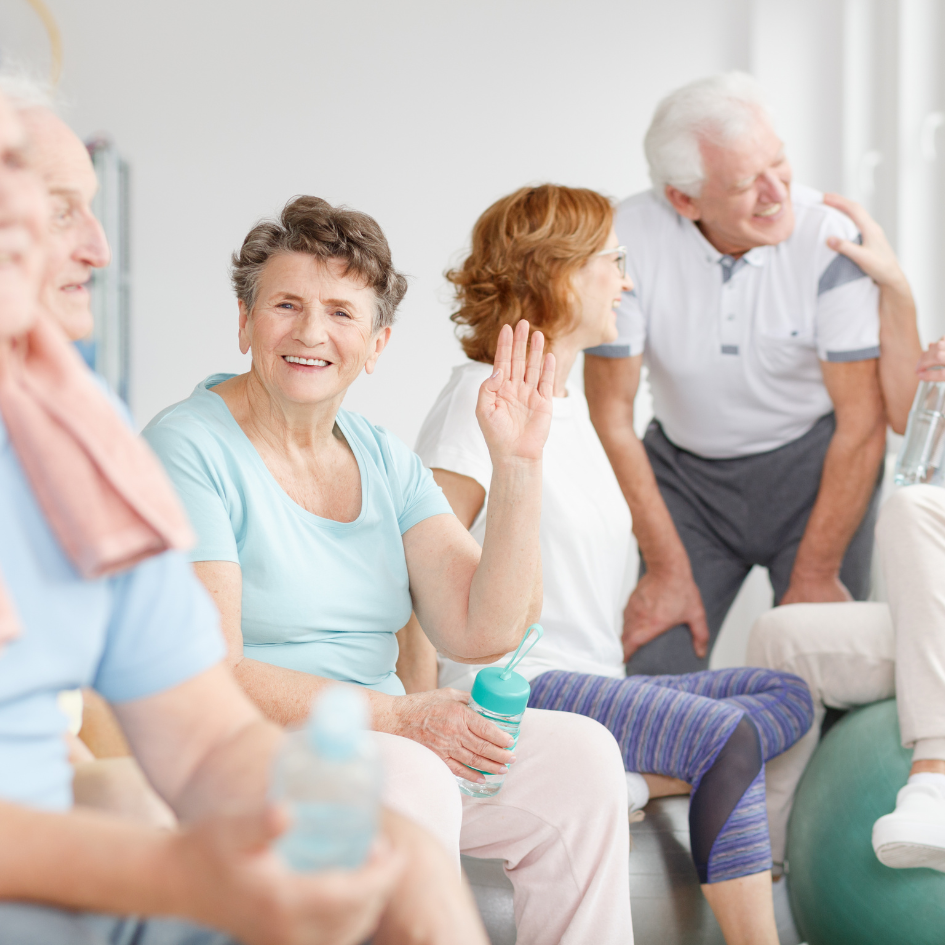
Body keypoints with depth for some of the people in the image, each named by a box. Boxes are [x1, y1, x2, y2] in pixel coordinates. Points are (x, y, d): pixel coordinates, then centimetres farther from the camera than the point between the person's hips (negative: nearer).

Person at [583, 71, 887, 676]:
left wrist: (815, 575, -13)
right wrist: (666, 569, -10)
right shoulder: (629, 241, -19)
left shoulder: (830, 239, -21)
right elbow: (612, 415, -11)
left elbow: (863, 421, -15)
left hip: (812, 464, -1)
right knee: (655, 672, -7)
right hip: (685, 470, 1)